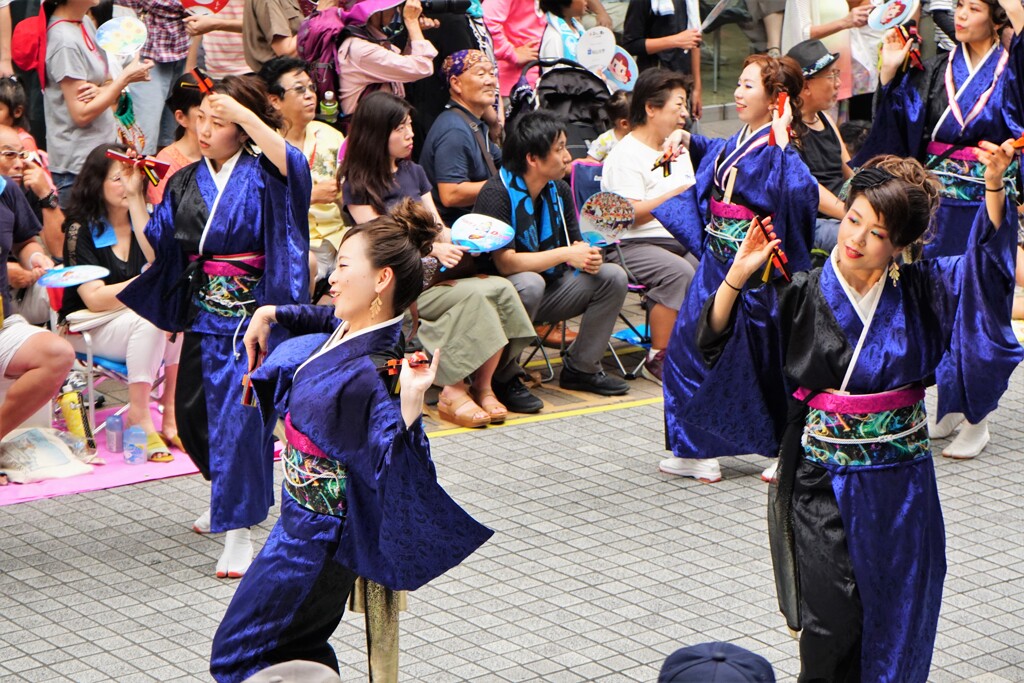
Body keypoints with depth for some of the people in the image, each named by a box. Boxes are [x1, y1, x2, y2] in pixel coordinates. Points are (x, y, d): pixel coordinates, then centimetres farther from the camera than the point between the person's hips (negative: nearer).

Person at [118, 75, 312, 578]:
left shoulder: (261, 173, -8)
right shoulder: (184, 183, 9)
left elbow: (295, 168, -32)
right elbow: (154, 246, 8)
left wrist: (245, 114, -32)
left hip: (251, 314, -6)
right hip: (203, 315, 7)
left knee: (237, 414, -12)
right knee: (193, 414, 15)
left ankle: (238, 528, -4)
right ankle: (233, 496, 41)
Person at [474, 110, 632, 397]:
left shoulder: (559, 190, 3)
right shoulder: (497, 194, -21)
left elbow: (575, 243, 10)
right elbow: (505, 262, -28)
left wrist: (588, 255, -15)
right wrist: (566, 254, -25)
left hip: (549, 288, 8)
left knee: (613, 277, -6)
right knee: (530, 283, -38)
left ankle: (579, 368, 4)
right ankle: (501, 376, -21)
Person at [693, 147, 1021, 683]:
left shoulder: (922, 292, 1)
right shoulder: (802, 297, -2)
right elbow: (718, 338, -2)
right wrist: (737, 274, -17)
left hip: (899, 485, 2)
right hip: (822, 482, -1)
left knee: (892, 620, 7)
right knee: (832, 622, -8)